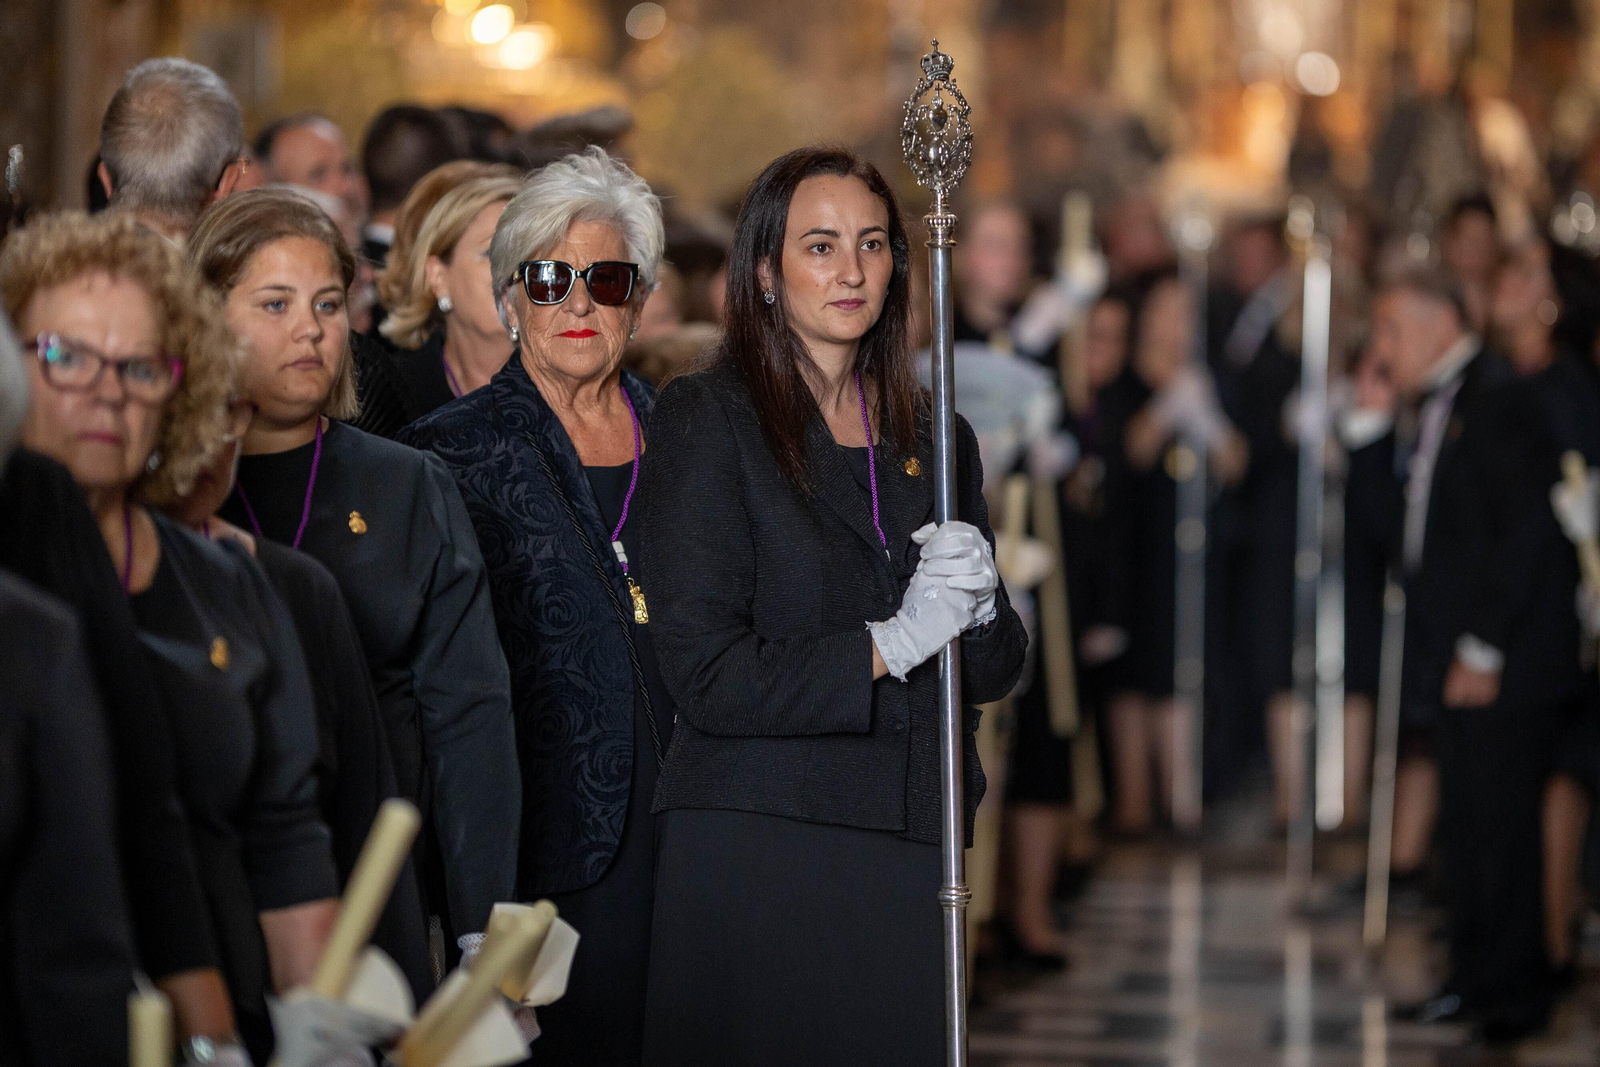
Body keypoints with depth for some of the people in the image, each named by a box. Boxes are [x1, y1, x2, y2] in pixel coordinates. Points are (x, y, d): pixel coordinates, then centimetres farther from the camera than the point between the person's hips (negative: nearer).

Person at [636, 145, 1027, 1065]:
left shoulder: (936, 438, 14)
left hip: (910, 851, 5)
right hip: (757, 844, -4)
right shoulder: (709, 421, -3)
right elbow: (706, 673, -11)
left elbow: (999, 669, 16)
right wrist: (888, 644, -13)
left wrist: (976, 605, -6)